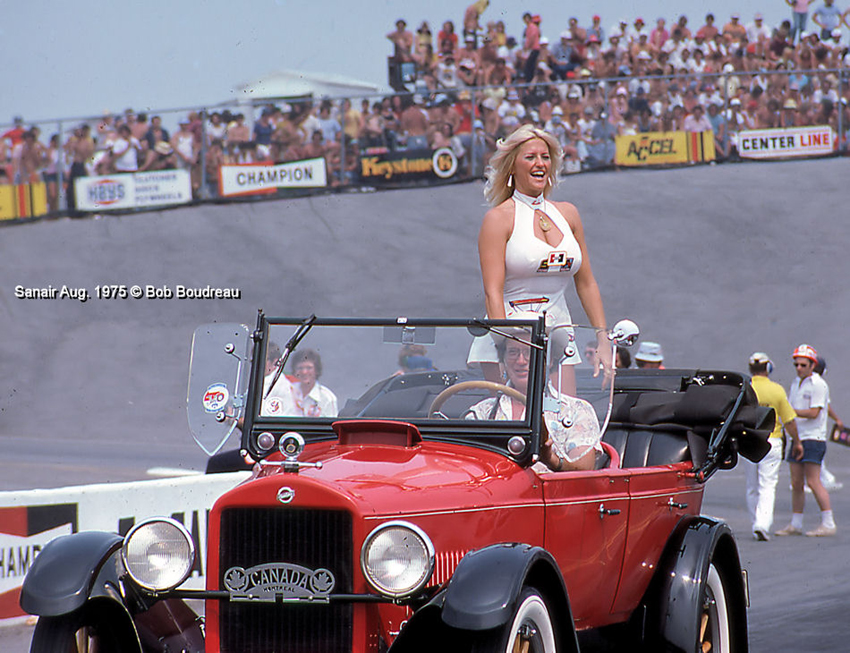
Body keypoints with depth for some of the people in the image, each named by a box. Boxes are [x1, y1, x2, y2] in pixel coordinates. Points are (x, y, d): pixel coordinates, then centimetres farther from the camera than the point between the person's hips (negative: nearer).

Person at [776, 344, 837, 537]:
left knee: (813, 481, -12)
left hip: (813, 438, -8)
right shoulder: (796, 383, 16)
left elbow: (813, 413, -16)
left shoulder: (818, 385, -9)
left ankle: (828, 524, -9)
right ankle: (795, 524, 13)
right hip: (797, 438, 8)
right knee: (796, 483, 7)